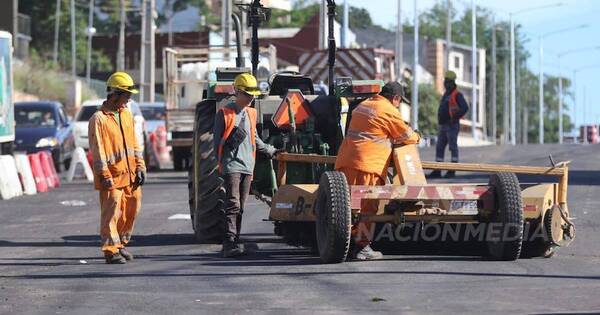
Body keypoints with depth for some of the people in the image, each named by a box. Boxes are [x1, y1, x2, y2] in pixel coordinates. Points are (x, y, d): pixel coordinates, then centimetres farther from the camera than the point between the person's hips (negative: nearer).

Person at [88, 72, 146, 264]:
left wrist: (140, 167, 10)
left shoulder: (127, 115, 13)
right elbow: (97, 149, -12)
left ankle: (121, 243, 25)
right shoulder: (99, 119, -10)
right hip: (112, 176, -7)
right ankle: (111, 250, -2)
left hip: (129, 175, 7)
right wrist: (104, 175, -16)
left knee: (131, 210, 11)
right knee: (111, 212, -6)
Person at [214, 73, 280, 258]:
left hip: (247, 166, 7)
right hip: (231, 165, -7)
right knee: (232, 205, -16)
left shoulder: (251, 113, 16)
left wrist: (271, 151, 31)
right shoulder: (224, 113, -3)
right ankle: (229, 244, -22)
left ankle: (234, 242, 10)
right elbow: (218, 142, -2)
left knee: (240, 207, 7)